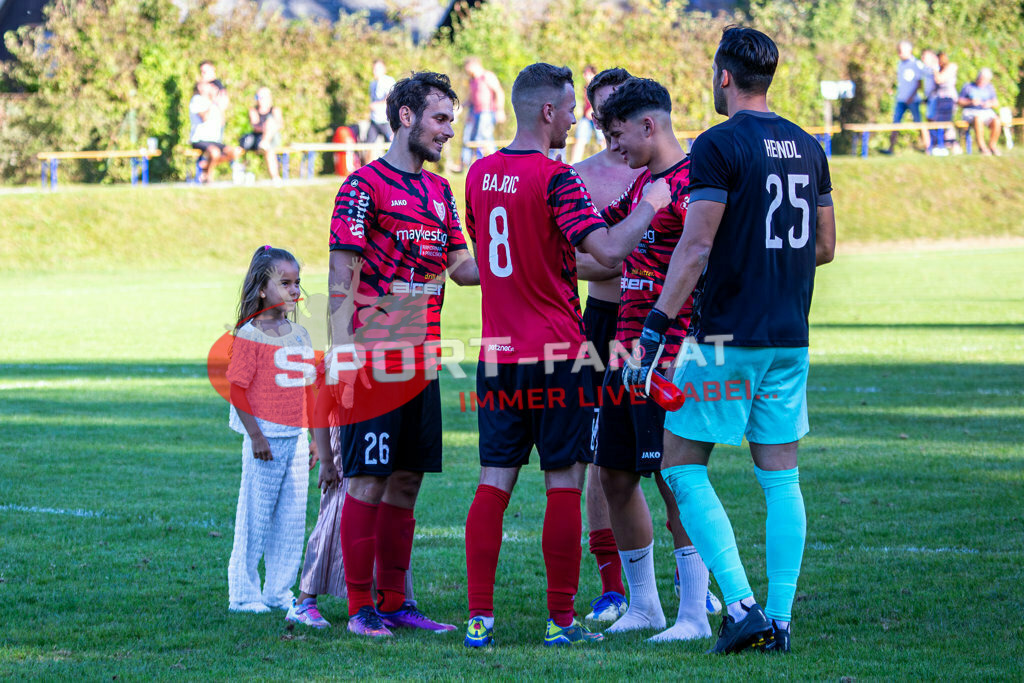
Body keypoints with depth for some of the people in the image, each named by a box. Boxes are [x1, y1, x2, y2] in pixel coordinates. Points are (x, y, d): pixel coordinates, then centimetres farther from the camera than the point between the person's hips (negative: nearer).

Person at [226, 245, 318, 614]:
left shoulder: (299, 334, 11)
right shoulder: (249, 336, -9)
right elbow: (237, 388, -11)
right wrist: (256, 435, -16)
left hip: (295, 438, 6)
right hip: (266, 438, -6)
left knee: (293, 518, 7)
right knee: (256, 517, -2)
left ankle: (279, 591, 16)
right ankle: (243, 593, 7)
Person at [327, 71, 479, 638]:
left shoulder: (439, 191, 16)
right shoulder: (364, 186, -8)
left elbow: (461, 266, 16)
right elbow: (342, 279, -11)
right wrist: (342, 358, -17)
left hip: (421, 356, 7)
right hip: (374, 358, -7)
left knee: (406, 480, 9)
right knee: (369, 481, -5)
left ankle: (395, 602, 15)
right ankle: (361, 608, -1)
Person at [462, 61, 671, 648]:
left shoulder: (480, 174, 8)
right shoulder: (556, 178, -13)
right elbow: (608, 250, -21)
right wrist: (651, 205, -6)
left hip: (499, 354, 6)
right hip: (556, 355, -6)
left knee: (494, 484, 5)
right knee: (564, 486, 1)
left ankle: (480, 617, 0)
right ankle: (562, 620, 3)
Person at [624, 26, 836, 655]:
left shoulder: (720, 146, -12)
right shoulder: (808, 148, 9)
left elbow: (696, 249, -17)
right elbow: (824, 247, 16)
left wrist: (655, 330, -15)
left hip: (727, 337, -6)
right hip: (790, 338, 6)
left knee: (684, 467, 2)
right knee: (781, 477, 9)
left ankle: (740, 603, -9)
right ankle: (780, 619, 7)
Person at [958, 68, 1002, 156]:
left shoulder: (989, 88, 16)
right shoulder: (968, 87, 7)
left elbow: (996, 103, 13)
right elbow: (960, 102, 3)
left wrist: (991, 103, -10)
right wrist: (971, 102, -14)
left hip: (987, 112, 3)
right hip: (971, 112, -3)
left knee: (997, 121, -30)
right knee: (978, 119, -39)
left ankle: (993, 144, -15)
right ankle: (981, 145, -29)